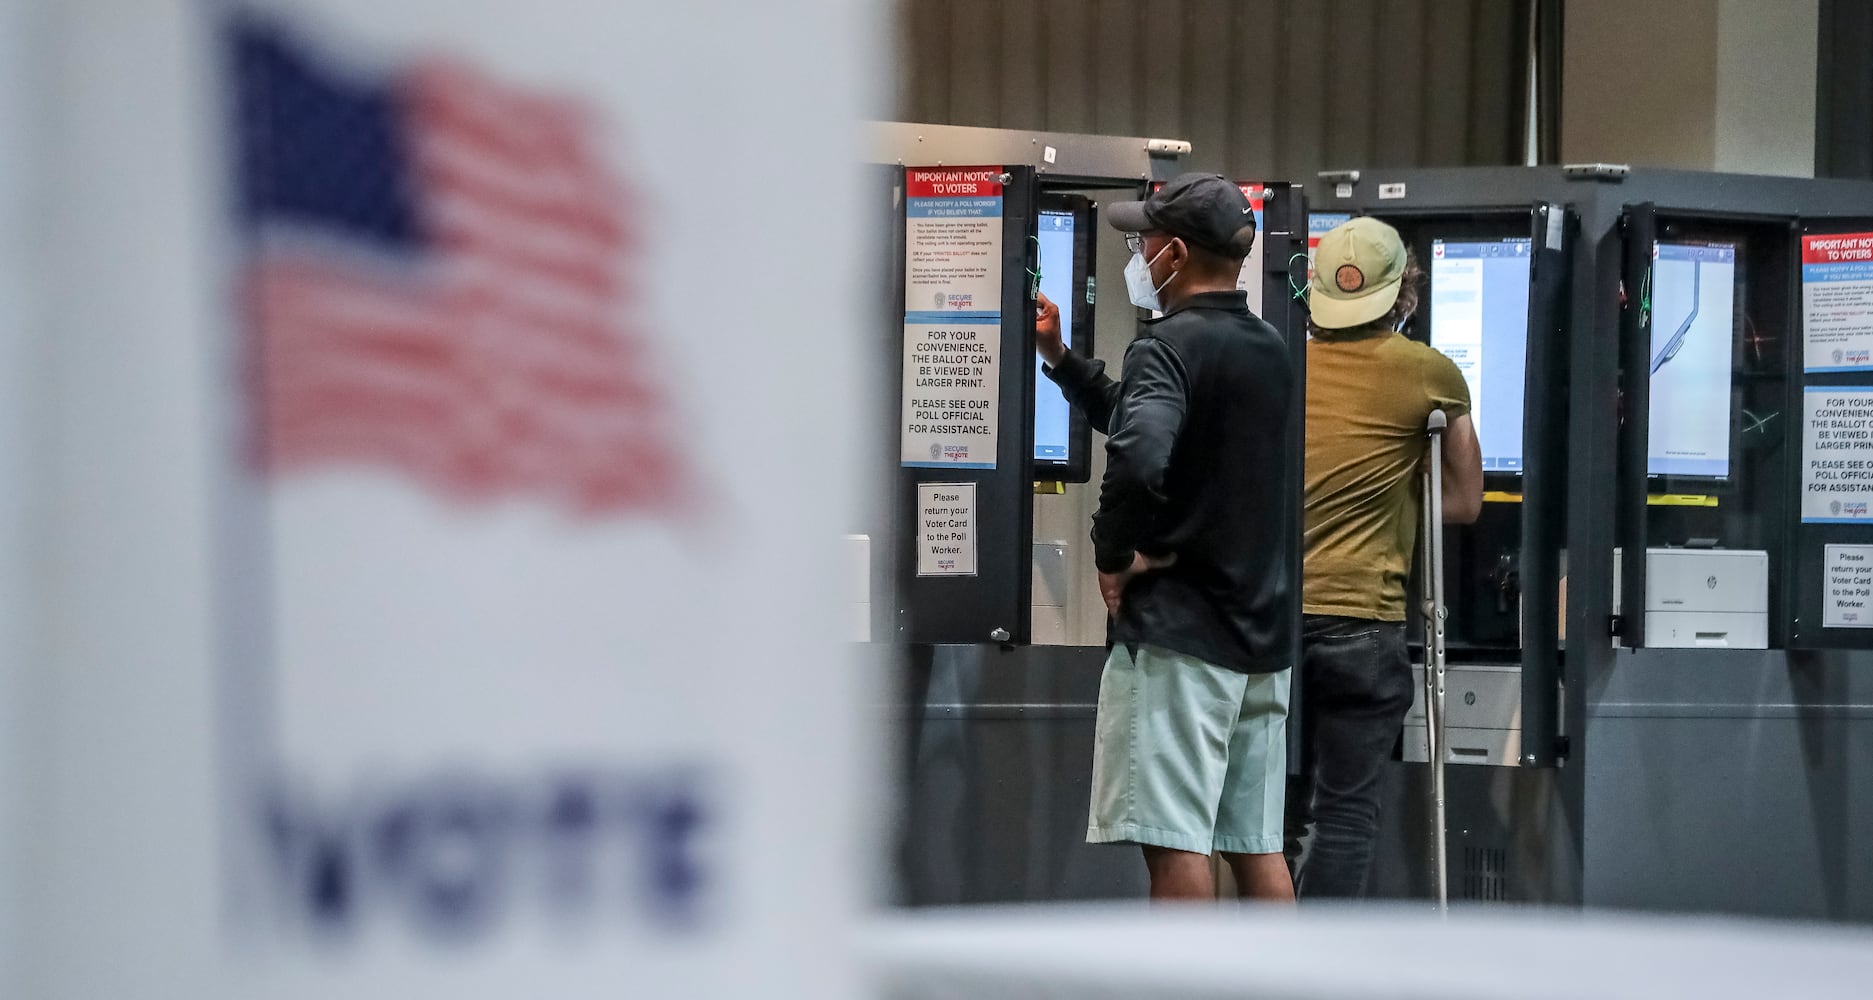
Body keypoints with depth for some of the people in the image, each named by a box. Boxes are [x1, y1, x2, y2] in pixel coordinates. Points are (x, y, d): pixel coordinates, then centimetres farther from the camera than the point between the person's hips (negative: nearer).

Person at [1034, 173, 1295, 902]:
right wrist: (1060, 358, 27)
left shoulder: (1170, 344, -11)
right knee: (1257, 844, 9)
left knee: (1175, 842, -7)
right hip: (1261, 628, 9)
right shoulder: (1269, 349, 15)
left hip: (1179, 628, -9)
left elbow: (1139, 456, -31)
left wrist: (1113, 555, -15)